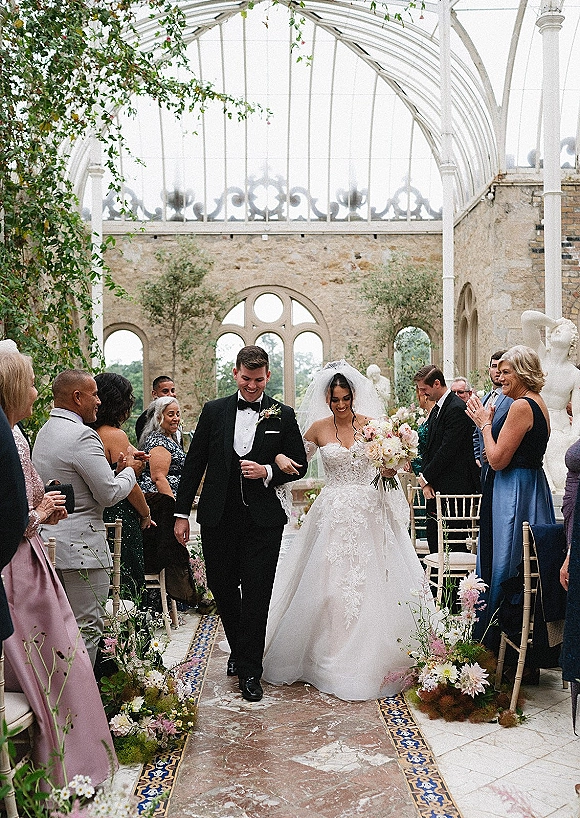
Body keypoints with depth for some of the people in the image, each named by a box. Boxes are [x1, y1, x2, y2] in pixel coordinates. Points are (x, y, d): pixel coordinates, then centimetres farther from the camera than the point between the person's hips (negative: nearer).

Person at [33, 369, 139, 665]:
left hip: (51, 542, 10)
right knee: (87, 628, -1)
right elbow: (109, 494, -17)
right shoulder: (82, 436, -18)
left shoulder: (45, 432, 14)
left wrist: (115, 470, 12)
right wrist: (128, 470, 1)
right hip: (80, 547, -10)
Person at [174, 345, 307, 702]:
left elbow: (299, 465, 5)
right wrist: (182, 512, 4)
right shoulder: (214, 411, 5)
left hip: (263, 520, -2)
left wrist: (268, 471, -14)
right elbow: (194, 463, 6)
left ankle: (249, 671, 13)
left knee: (256, 595, 0)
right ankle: (239, 649, 37)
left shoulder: (283, 415, 1)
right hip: (219, 518, 2)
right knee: (222, 586, 13)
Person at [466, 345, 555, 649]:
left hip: (512, 495, -10)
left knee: (502, 565, 0)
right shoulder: (538, 404, 12)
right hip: (532, 487, 10)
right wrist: (488, 421, 9)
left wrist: (485, 424, -7)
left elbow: (498, 459, -19)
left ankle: (492, 640, 11)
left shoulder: (521, 406, -18)